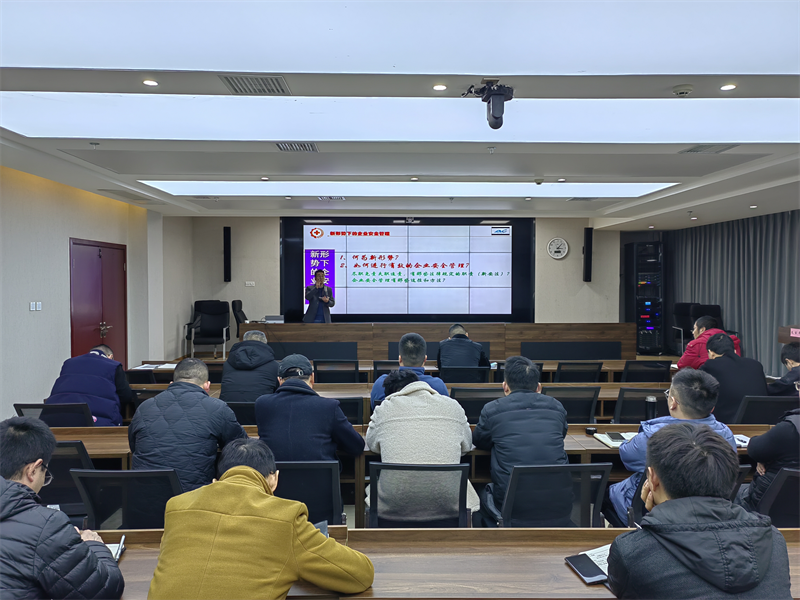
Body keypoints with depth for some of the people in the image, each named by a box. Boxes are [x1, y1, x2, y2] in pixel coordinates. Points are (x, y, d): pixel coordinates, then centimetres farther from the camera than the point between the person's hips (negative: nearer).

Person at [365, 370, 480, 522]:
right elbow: (466, 446, 22)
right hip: (445, 507, 1)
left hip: (394, 507, 0)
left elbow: (371, 443, 22)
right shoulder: (452, 405, 7)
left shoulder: (384, 408, 4)